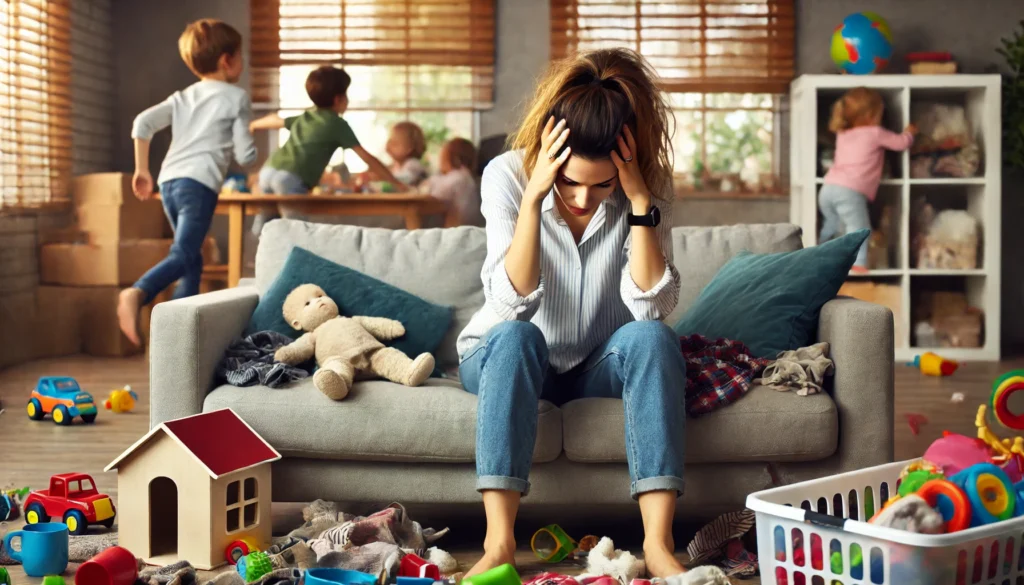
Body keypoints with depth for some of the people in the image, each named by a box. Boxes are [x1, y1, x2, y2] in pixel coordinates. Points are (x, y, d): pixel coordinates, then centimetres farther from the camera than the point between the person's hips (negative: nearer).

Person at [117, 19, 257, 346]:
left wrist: (142, 170, 12)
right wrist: (249, 154, 24)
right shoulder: (237, 98, 6)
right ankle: (137, 294, -45)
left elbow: (143, 123, 6)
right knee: (183, 254, -21)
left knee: (193, 259, 17)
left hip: (168, 181, 7)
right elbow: (245, 156, 0)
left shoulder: (183, 97, 21)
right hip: (199, 183, -7)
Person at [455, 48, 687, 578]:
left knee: (651, 337, -30)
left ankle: (658, 543, -35)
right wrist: (534, 196, -35)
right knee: (516, 337, -35)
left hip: (601, 366, 2)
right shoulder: (508, 175, -18)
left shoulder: (648, 185, -14)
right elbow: (512, 303, -28)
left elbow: (653, 307, -24)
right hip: (503, 359, -1)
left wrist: (641, 203, -31)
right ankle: (498, 544, -40)